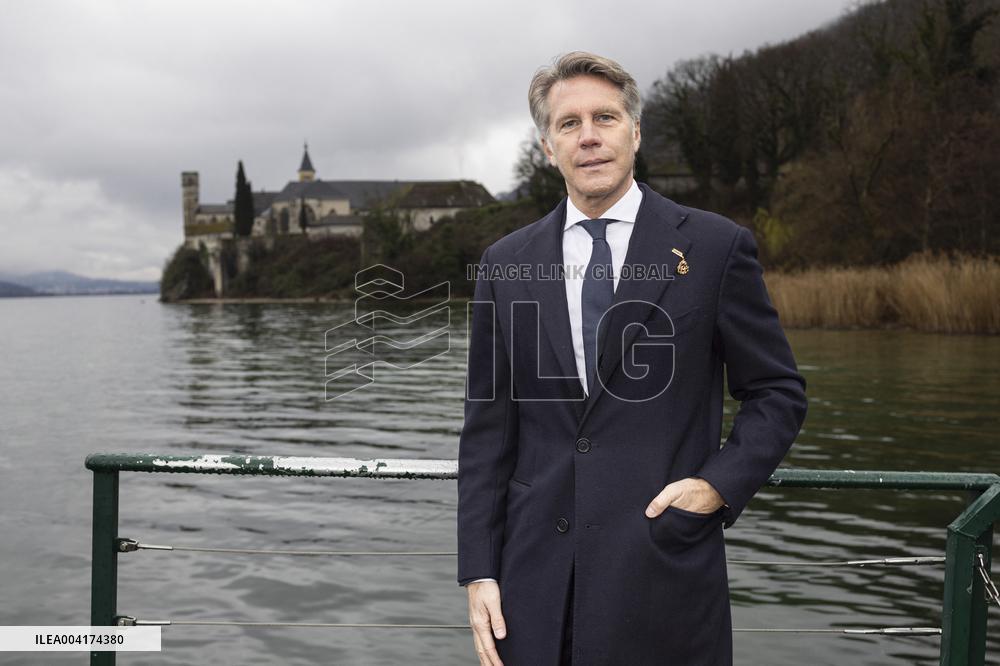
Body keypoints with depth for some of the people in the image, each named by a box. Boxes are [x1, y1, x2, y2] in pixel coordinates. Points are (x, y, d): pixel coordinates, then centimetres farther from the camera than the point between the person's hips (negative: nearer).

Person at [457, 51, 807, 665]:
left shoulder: (716, 246, -1)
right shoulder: (507, 264, 6)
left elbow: (778, 393, 5)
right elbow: (488, 428, 6)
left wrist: (720, 485, -11)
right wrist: (479, 570, 2)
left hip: (664, 576, -2)